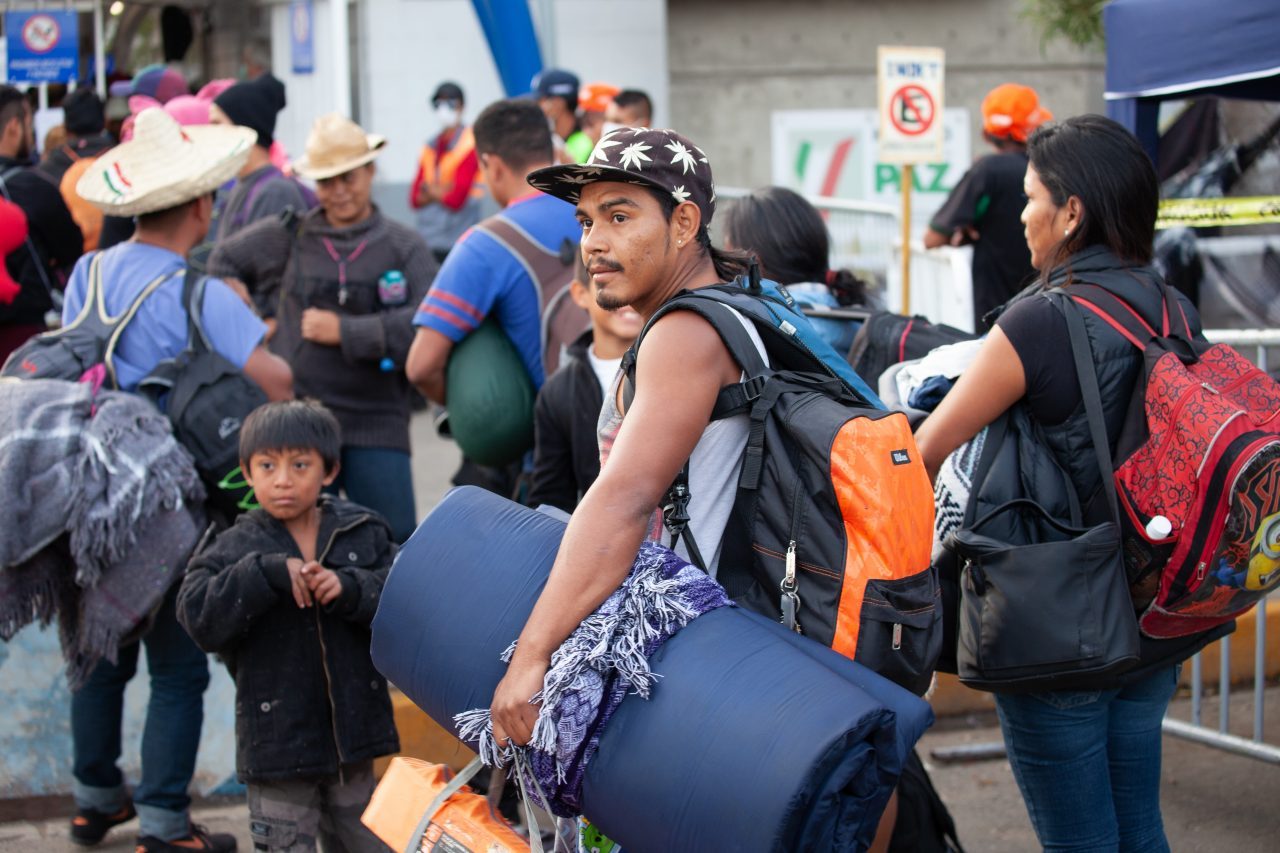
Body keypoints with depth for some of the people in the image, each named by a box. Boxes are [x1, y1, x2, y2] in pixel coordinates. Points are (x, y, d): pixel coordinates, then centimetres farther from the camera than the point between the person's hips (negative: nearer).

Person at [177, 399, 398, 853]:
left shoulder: (365, 532, 2)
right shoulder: (235, 549, -4)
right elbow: (200, 617, -17)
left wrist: (350, 588, -23)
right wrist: (267, 573, -25)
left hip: (353, 727, 3)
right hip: (278, 742, -2)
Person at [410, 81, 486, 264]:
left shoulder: (471, 144, -5)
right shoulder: (430, 147, 14)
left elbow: (456, 199, -11)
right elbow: (414, 198, 9)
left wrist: (431, 192, 6)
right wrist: (442, 191, -8)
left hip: (459, 243, -6)